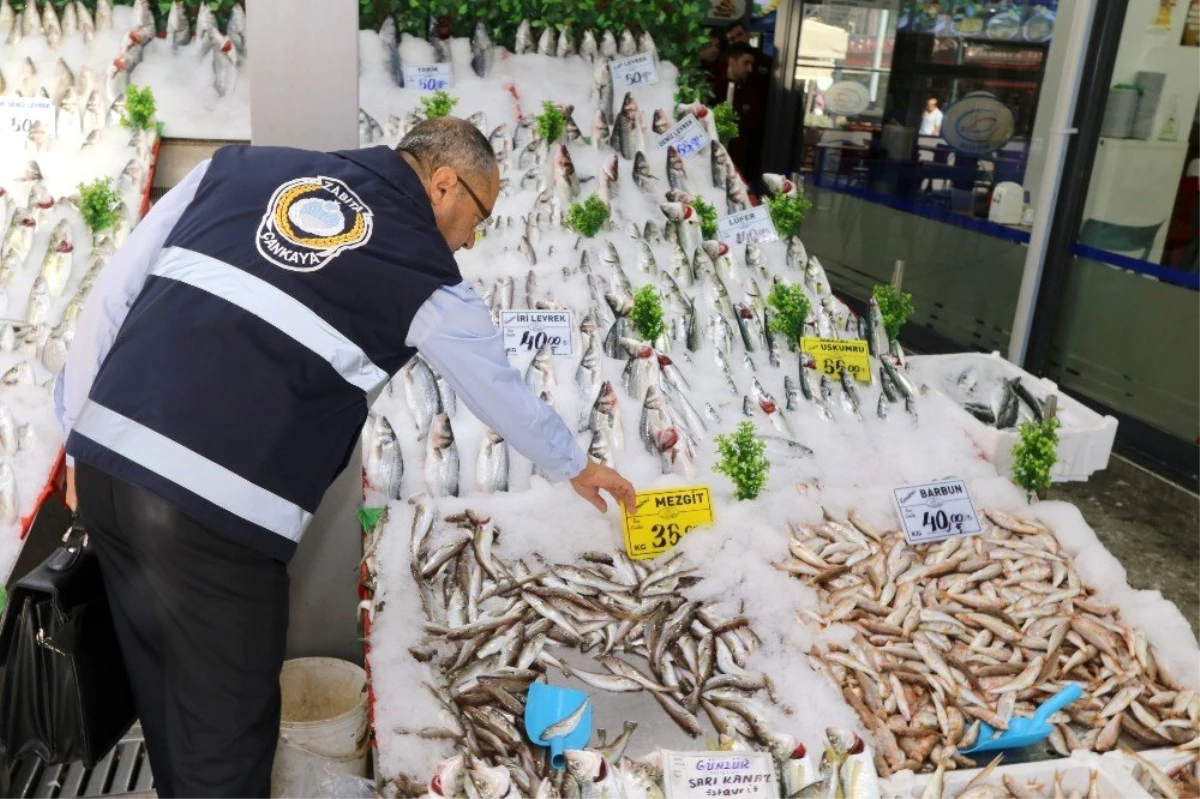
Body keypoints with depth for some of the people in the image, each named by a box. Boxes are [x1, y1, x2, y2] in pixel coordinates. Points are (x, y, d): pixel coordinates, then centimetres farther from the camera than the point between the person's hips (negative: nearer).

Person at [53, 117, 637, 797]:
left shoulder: (242, 166, 14)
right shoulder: (427, 278, 2)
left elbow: (114, 290, 13)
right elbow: (503, 391, 16)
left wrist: (80, 435, 20)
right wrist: (576, 467, 34)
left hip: (104, 454, 6)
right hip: (217, 508, -6)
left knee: (163, 688, 23)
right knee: (225, 725, 13)